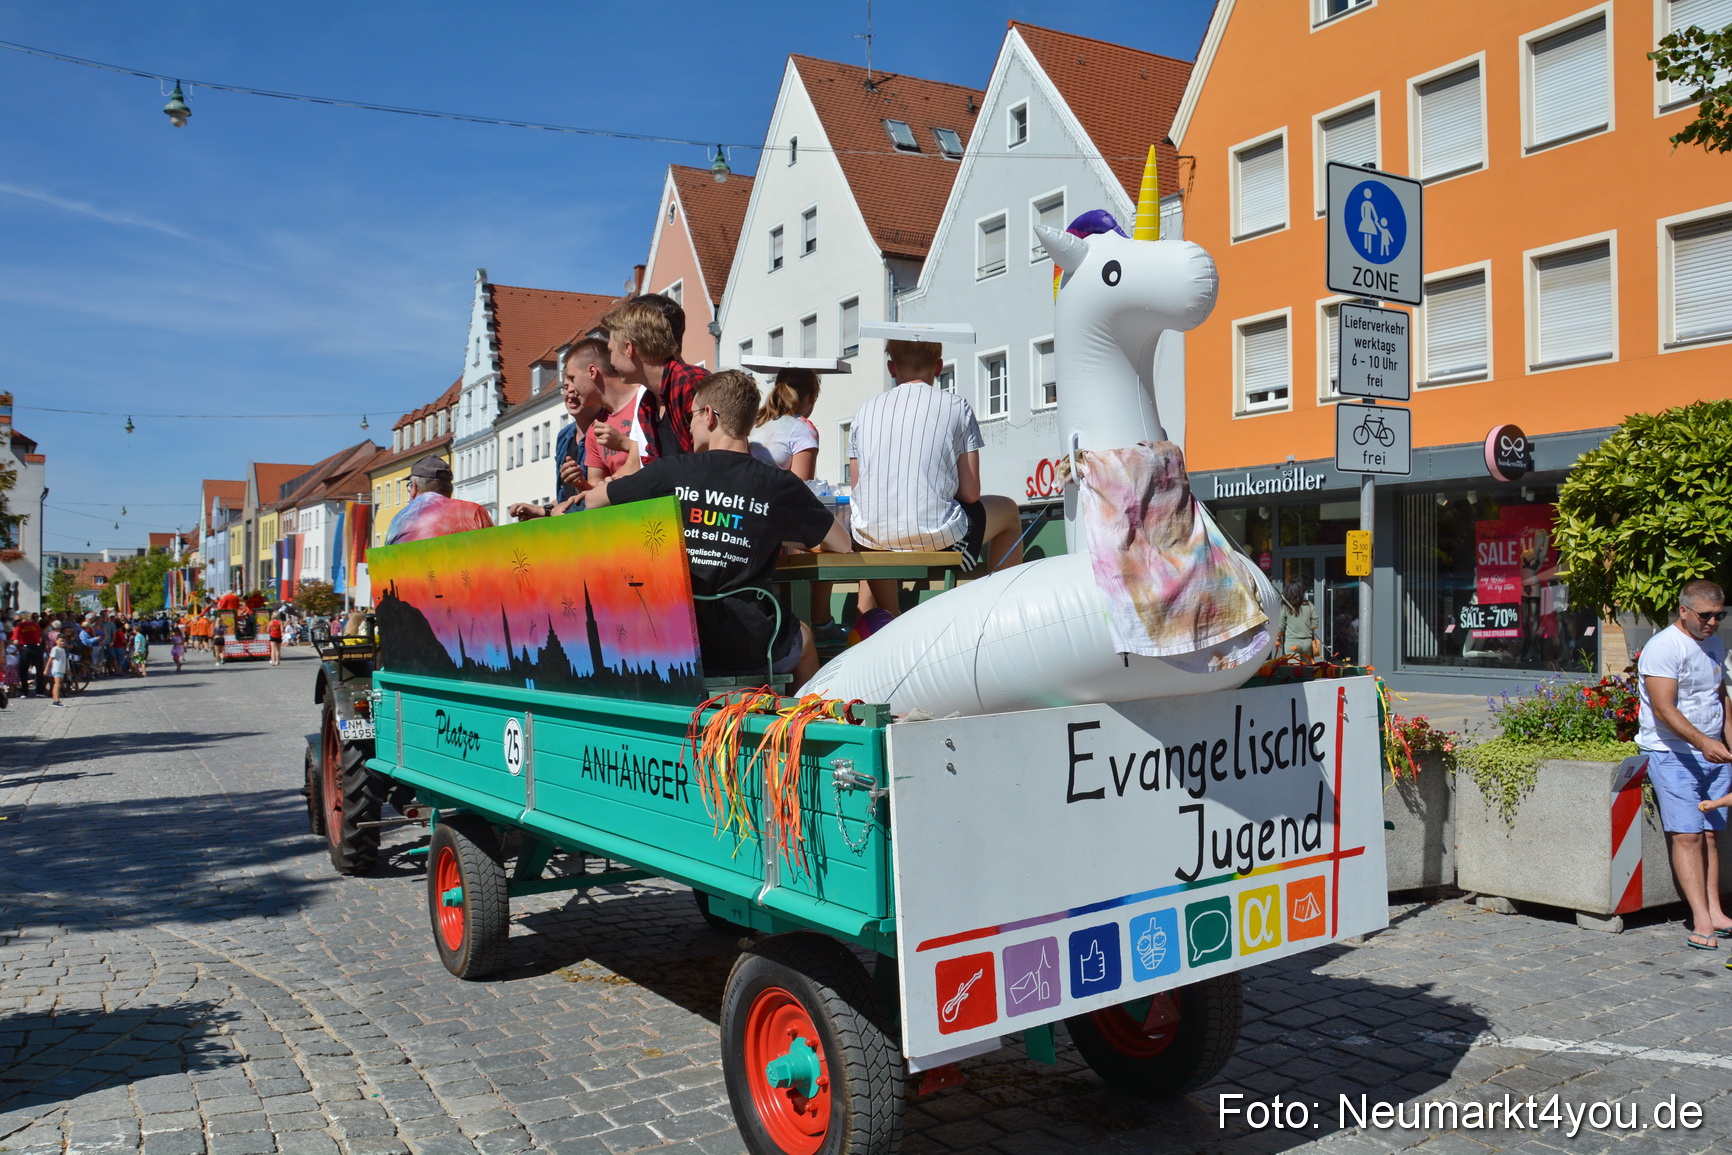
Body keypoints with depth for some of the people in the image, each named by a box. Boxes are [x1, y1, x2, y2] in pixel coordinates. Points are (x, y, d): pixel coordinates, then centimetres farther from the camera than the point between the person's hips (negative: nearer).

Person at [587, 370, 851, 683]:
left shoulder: (669, 471, -3)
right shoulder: (780, 485, -4)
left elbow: (593, 499, 14)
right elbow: (843, 545, 9)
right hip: (745, 651, -1)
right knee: (802, 636, 31)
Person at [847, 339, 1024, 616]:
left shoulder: (864, 410, 7)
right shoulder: (957, 407, 0)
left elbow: (858, 492, 9)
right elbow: (970, 494, -2)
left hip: (871, 537, 4)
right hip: (937, 537, -3)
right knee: (1008, 510, 28)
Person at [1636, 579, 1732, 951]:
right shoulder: (1663, 648, -11)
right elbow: (1664, 709, -19)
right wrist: (1702, 742, -30)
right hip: (1673, 755, -7)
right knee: (1687, 834, -10)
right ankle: (1701, 920, -11)